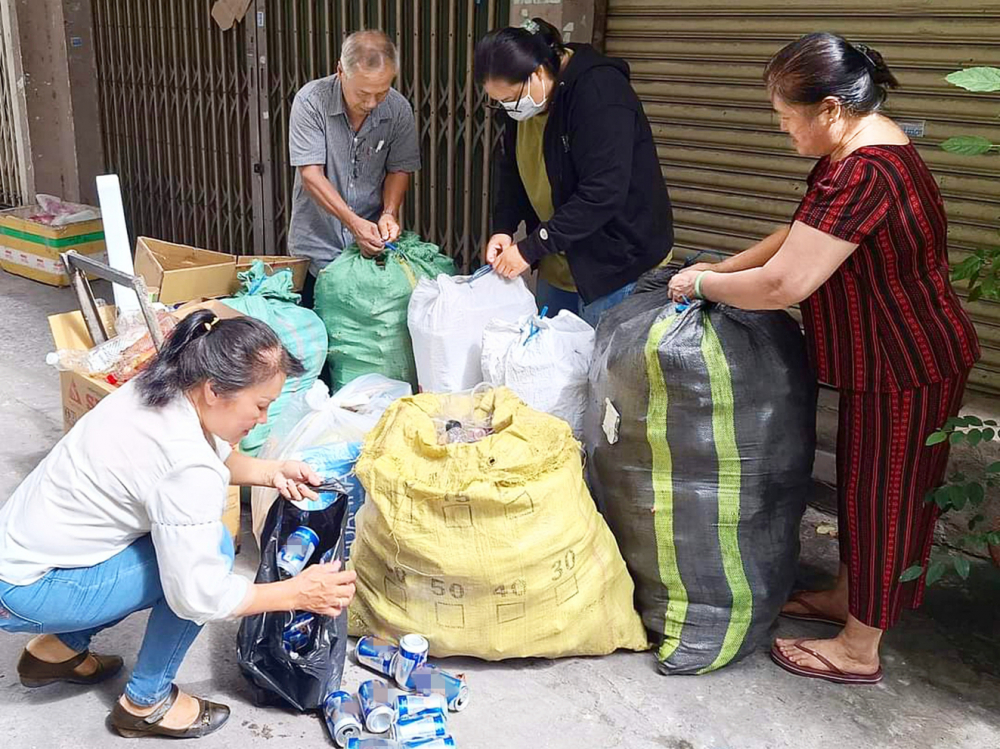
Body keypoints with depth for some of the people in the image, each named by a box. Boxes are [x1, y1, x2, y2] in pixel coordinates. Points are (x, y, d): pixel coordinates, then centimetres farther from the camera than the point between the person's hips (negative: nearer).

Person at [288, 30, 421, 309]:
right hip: (316, 246, -2)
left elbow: (399, 169, 4)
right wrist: (353, 221, -27)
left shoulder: (399, 110, -7)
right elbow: (311, 174, -17)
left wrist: (389, 213, -15)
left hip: (372, 244, 2)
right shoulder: (311, 102, -15)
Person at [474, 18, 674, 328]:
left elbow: (602, 193, -30)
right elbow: (512, 171, 9)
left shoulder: (599, 93, -25)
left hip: (616, 260, -8)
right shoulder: (520, 103, 0)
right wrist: (503, 228, -9)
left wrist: (529, 249, -27)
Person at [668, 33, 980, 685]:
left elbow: (781, 285, -29)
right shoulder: (871, 141, 5)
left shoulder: (860, 174, -30)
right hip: (891, 358, 10)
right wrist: (724, 267, 6)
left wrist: (701, 284, -13)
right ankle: (848, 595, 42)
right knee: (861, 481, 22)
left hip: (904, 369, -10)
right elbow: (803, 235, 13)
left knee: (880, 494, 4)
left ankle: (858, 651, 22)